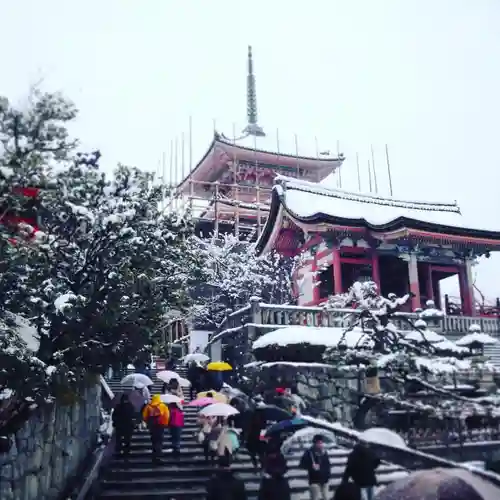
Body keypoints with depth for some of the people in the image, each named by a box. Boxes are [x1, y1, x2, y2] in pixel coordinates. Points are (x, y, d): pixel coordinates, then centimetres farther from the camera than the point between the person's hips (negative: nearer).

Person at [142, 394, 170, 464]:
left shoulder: (148, 406, 1)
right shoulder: (163, 406, -5)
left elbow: (144, 416, 3)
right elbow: (167, 415, -10)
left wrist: (148, 423, 19)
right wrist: (165, 423, 5)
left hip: (151, 425, 3)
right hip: (160, 425, -3)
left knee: (154, 440, 15)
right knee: (159, 441, 1)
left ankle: (155, 456, 23)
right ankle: (158, 456, -10)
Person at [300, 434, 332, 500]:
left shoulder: (324, 452, 9)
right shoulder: (309, 453, -9)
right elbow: (302, 464, -11)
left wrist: (328, 474, 6)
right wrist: (311, 466, -24)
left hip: (324, 480, 6)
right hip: (314, 481, -6)